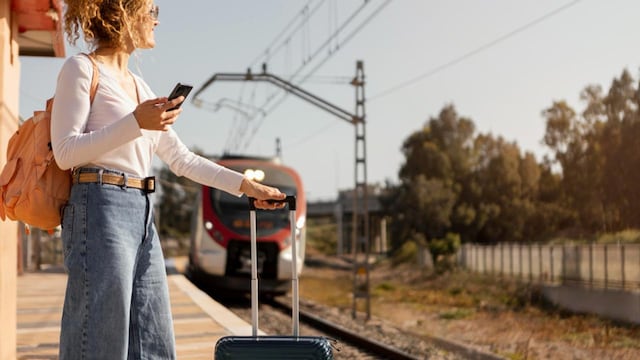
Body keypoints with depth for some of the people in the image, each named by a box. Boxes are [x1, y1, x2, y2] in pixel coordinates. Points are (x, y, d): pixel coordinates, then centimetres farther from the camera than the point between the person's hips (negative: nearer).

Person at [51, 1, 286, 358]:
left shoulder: (139, 85, 20)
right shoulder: (82, 69, -1)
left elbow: (181, 158, 20)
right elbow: (65, 152, -9)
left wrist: (246, 185, 16)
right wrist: (136, 123, -17)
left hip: (143, 216, 8)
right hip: (100, 210, -8)